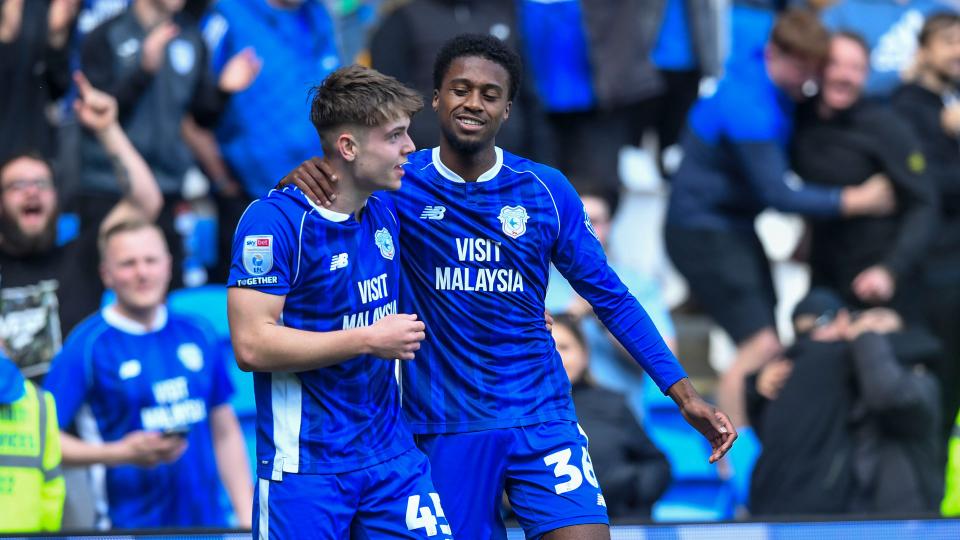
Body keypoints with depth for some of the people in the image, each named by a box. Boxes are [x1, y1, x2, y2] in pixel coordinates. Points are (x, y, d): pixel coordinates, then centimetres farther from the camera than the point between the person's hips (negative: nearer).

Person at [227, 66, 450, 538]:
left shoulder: (385, 214, 9)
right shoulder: (275, 220, -13)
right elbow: (251, 345, -21)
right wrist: (369, 341, -18)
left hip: (392, 457, 6)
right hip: (305, 465, -6)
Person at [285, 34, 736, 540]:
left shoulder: (547, 190, 2)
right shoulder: (397, 184, -3)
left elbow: (610, 298, 8)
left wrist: (682, 392, 2)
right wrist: (307, 176, -26)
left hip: (541, 418, 1)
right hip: (444, 430, -1)